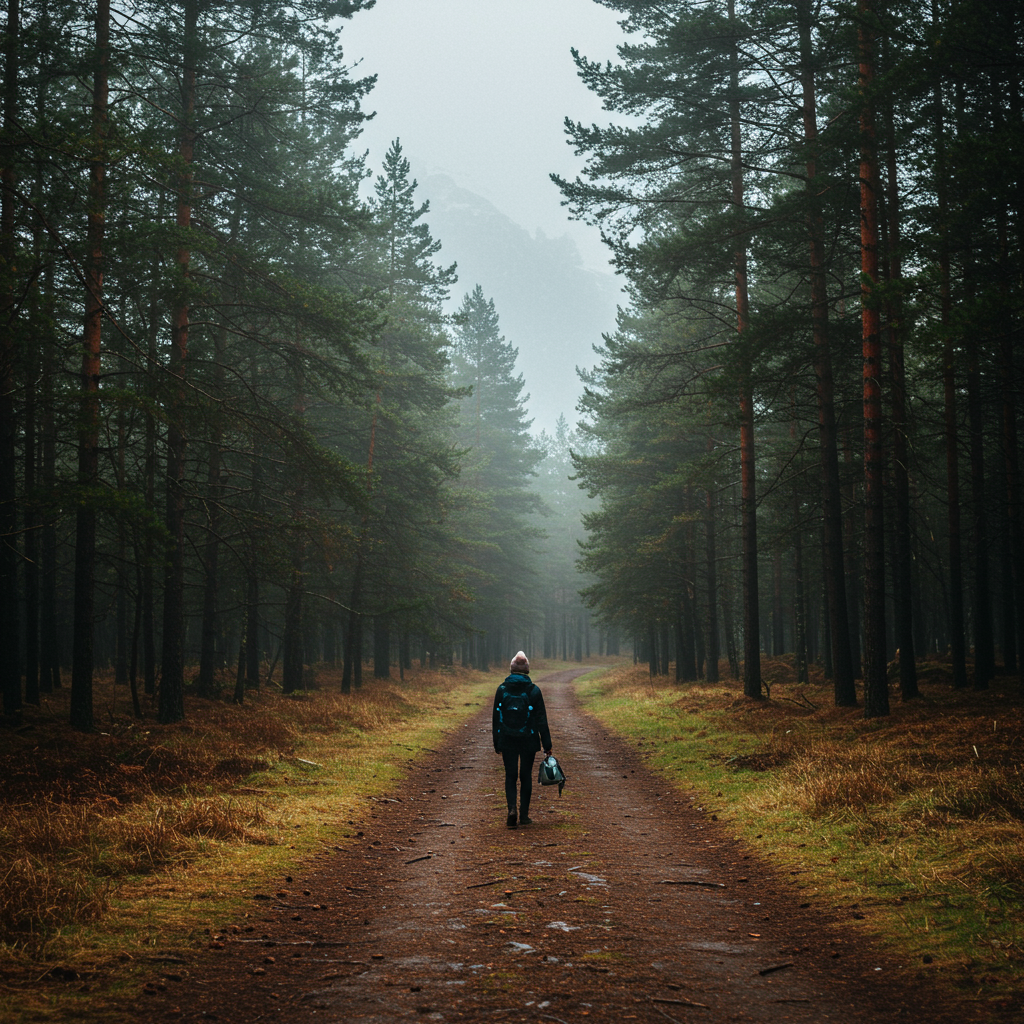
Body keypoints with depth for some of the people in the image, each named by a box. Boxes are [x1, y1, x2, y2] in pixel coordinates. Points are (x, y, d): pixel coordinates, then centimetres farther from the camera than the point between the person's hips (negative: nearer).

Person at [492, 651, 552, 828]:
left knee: (510, 776, 8)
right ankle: (524, 815, 14)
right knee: (526, 776, 12)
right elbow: (541, 719, -4)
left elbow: (496, 718, 1)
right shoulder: (533, 690, -6)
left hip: (507, 741, 0)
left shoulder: (502, 690, -3)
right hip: (529, 741, 0)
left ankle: (512, 808, -14)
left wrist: (496, 744, 10)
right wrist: (547, 745, 2)